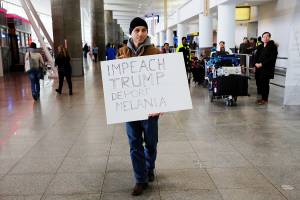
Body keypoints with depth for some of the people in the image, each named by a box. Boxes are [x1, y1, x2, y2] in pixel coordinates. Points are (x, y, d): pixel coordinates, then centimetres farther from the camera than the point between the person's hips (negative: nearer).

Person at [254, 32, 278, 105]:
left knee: (265, 84, -2)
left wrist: (262, 64, -18)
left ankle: (265, 99, 8)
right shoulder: (260, 47, 13)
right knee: (258, 82, 5)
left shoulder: (273, 46, -6)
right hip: (258, 68, 6)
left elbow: (272, 58, -14)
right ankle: (261, 97, 18)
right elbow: (256, 56, 14)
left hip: (267, 69, -6)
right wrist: (256, 63, -5)